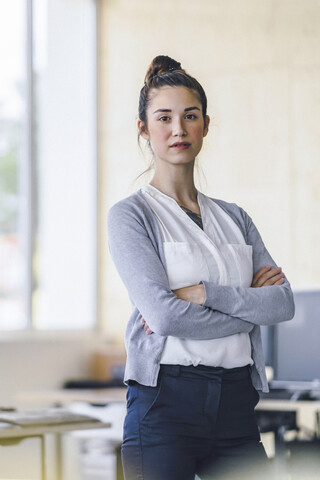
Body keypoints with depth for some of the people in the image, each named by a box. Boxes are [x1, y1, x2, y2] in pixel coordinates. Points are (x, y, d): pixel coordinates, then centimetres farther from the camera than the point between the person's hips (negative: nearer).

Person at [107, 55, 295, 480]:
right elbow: (162, 314, -14)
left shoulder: (234, 218, 15)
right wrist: (248, 304, -4)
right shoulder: (130, 215, 0)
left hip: (236, 403, 4)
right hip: (165, 401, -4)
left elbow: (283, 302, 2)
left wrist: (206, 293, -10)